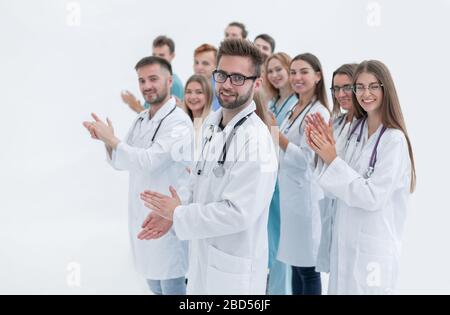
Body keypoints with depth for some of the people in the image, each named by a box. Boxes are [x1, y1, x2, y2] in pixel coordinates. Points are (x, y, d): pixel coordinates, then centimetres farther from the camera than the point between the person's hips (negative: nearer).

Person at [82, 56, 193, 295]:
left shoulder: (179, 122, -19)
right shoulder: (141, 119, 8)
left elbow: (150, 161, -29)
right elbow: (121, 162, 9)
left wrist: (112, 139, -20)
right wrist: (107, 141, -11)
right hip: (141, 212, 8)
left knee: (171, 285, 5)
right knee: (152, 279, 21)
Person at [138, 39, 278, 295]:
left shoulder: (255, 141, -23)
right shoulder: (212, 123, 6)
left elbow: (238, 213, -27)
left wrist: (178, 214, -17)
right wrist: (171, 215, 2)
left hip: (233, 272, -8)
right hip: (204, 259, 8)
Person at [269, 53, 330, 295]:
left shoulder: (318, 112, -14)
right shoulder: (294, 109, 13)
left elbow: (305, 159, -21)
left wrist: (276, 134, -23)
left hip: (305, 194, -9)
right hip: (289, 191, 9)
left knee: (307, 267, 0)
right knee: (295, 263, 16)